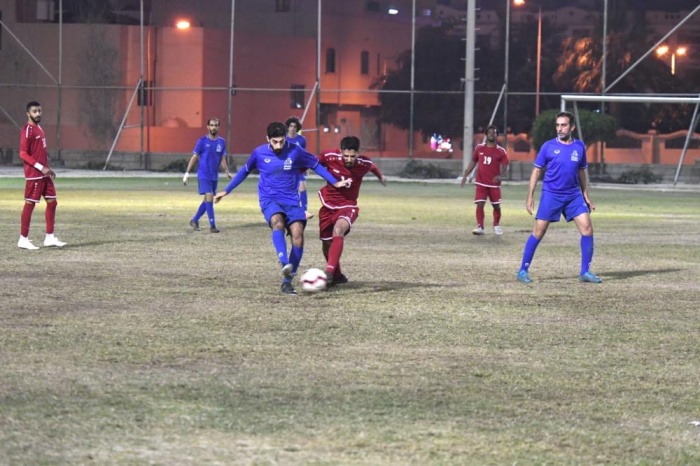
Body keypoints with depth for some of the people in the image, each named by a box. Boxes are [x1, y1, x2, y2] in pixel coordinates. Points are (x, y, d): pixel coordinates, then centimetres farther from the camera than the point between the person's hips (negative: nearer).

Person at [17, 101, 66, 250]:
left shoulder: (39, 129, 15)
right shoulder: (27, 130, -13)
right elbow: (23, 154, -18)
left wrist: (48, 169, 15)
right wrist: (41, 167, -21)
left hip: (44, 174, 9)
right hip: (34, 175, -9)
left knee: (52, 202, 8)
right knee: (30, 204, -4)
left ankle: (50, 237, 13)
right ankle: (23, 239, 2)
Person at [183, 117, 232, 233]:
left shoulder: (221, 142, 6)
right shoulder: (202, 141, -6)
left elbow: (222, 159, 10)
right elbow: (194, 157, -3)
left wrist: (227, 172, -6)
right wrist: (187, 173, -6)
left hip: (214, 176, 5)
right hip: (203, 175, -5)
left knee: (207, 200, 10)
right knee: (209, 197, -15)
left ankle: (194, 220, 28)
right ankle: (212, 225, -14)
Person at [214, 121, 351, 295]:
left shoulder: (295, 151, -4)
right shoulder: (259, 153, -1)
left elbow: (315, 165, 11)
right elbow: (245, 171, 16)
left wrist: (335, 182, 9)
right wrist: (226, 191, 22)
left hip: (291, 201, 1)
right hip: (269, 200, -1)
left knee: (298, 235, -18)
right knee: (277, 222, -34)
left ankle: (287, 282, -7)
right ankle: (285, 264, -53)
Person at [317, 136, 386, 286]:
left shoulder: (364, 164, -14)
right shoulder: (329, 157, -19)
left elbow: (372, 166, 12)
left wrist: (380, 176, 33)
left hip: (348, 206, -2)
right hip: (328, 205, 2)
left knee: (338, 230, -33)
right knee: (326, 243, 11)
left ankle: (329, 272, -41)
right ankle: (337, 276, 37)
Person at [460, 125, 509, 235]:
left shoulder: (501, 151, -3)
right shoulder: (479, 148, 5)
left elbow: (505, 166, -7)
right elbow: (473, 162, 15)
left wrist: (501, 176, -28)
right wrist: (466, 175, 9)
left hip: (494, 184, -1)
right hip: (481, 183, 1)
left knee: (496, 206, 9)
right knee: (480, 204, -10)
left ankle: (496, 225, 29)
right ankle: (480, 227, -9)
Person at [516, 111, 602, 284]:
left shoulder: (579, 147, 5)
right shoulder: (549, 146, -4)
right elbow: (536, 171, 1)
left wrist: (586, 196, 14)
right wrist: (530, 196, -4)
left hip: (573, 195, 3)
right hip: (551, 195, -3)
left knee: (587, 227, -7)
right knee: (539, 231, -4)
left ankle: (585, 272, 1)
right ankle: (523, 270, 5)